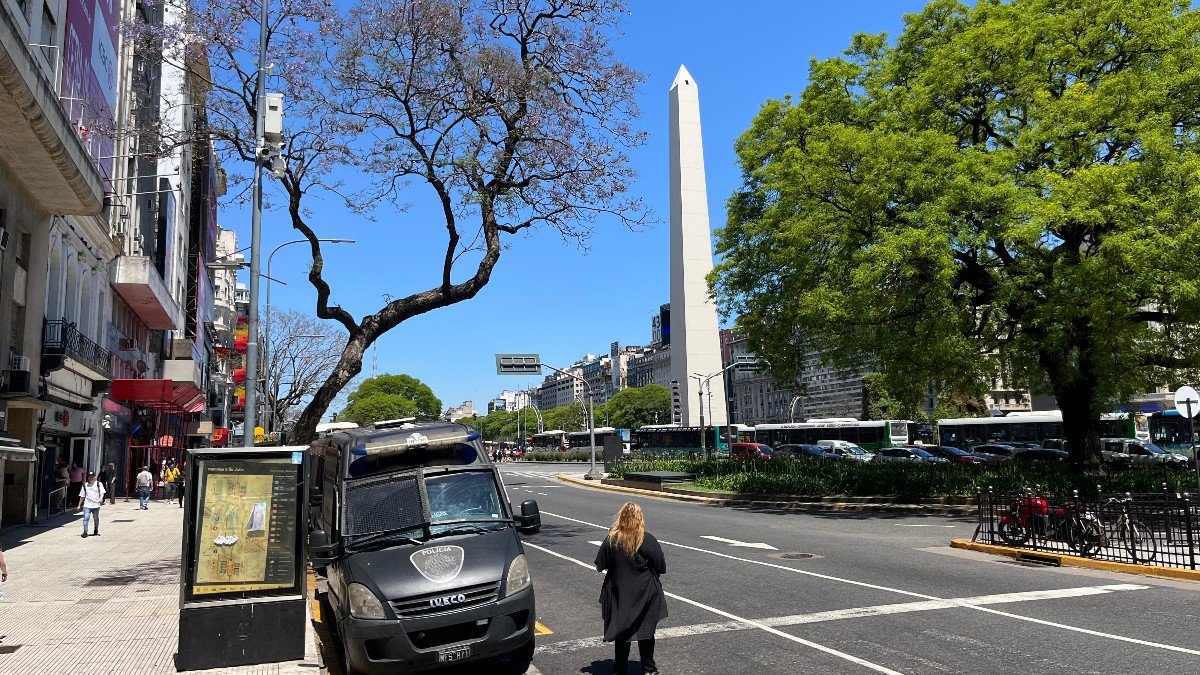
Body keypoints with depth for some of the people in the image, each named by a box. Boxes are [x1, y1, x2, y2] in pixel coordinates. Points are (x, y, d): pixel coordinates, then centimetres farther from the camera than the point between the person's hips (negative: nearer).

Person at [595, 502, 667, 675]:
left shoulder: (611, 540, -11)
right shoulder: (648, 540, -16)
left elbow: (600, 566, -3)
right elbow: (662, 568, -8)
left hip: (618, 594, 2)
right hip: (645, 595, -1)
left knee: (621, 630, 15)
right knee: (646, 632, 13)